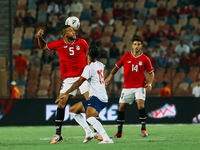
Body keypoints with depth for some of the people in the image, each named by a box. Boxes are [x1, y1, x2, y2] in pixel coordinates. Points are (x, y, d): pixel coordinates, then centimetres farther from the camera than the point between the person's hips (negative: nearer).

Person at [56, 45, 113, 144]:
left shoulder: (89, 67, -12)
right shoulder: (100, 65, 14)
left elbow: (79, 82, -18)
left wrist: (66, 94, -17)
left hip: (97, 98, -10)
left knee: (90, 117, -34)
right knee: (73, 110, 17)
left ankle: (106, 139, -45)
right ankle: (88, 133, 7)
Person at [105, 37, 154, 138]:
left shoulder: (145, 59, -2)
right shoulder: (126, 56, 2)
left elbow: (151, 73, 4)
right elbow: (117, 67, 10)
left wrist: (149, 83, -12)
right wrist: (110, 76, -4)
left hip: (140, 87, -2)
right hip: (127, 87, 2)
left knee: (140, 105, -21)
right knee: (121, 108, 2)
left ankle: (143, 129, -9)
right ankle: (119, 133, 11)